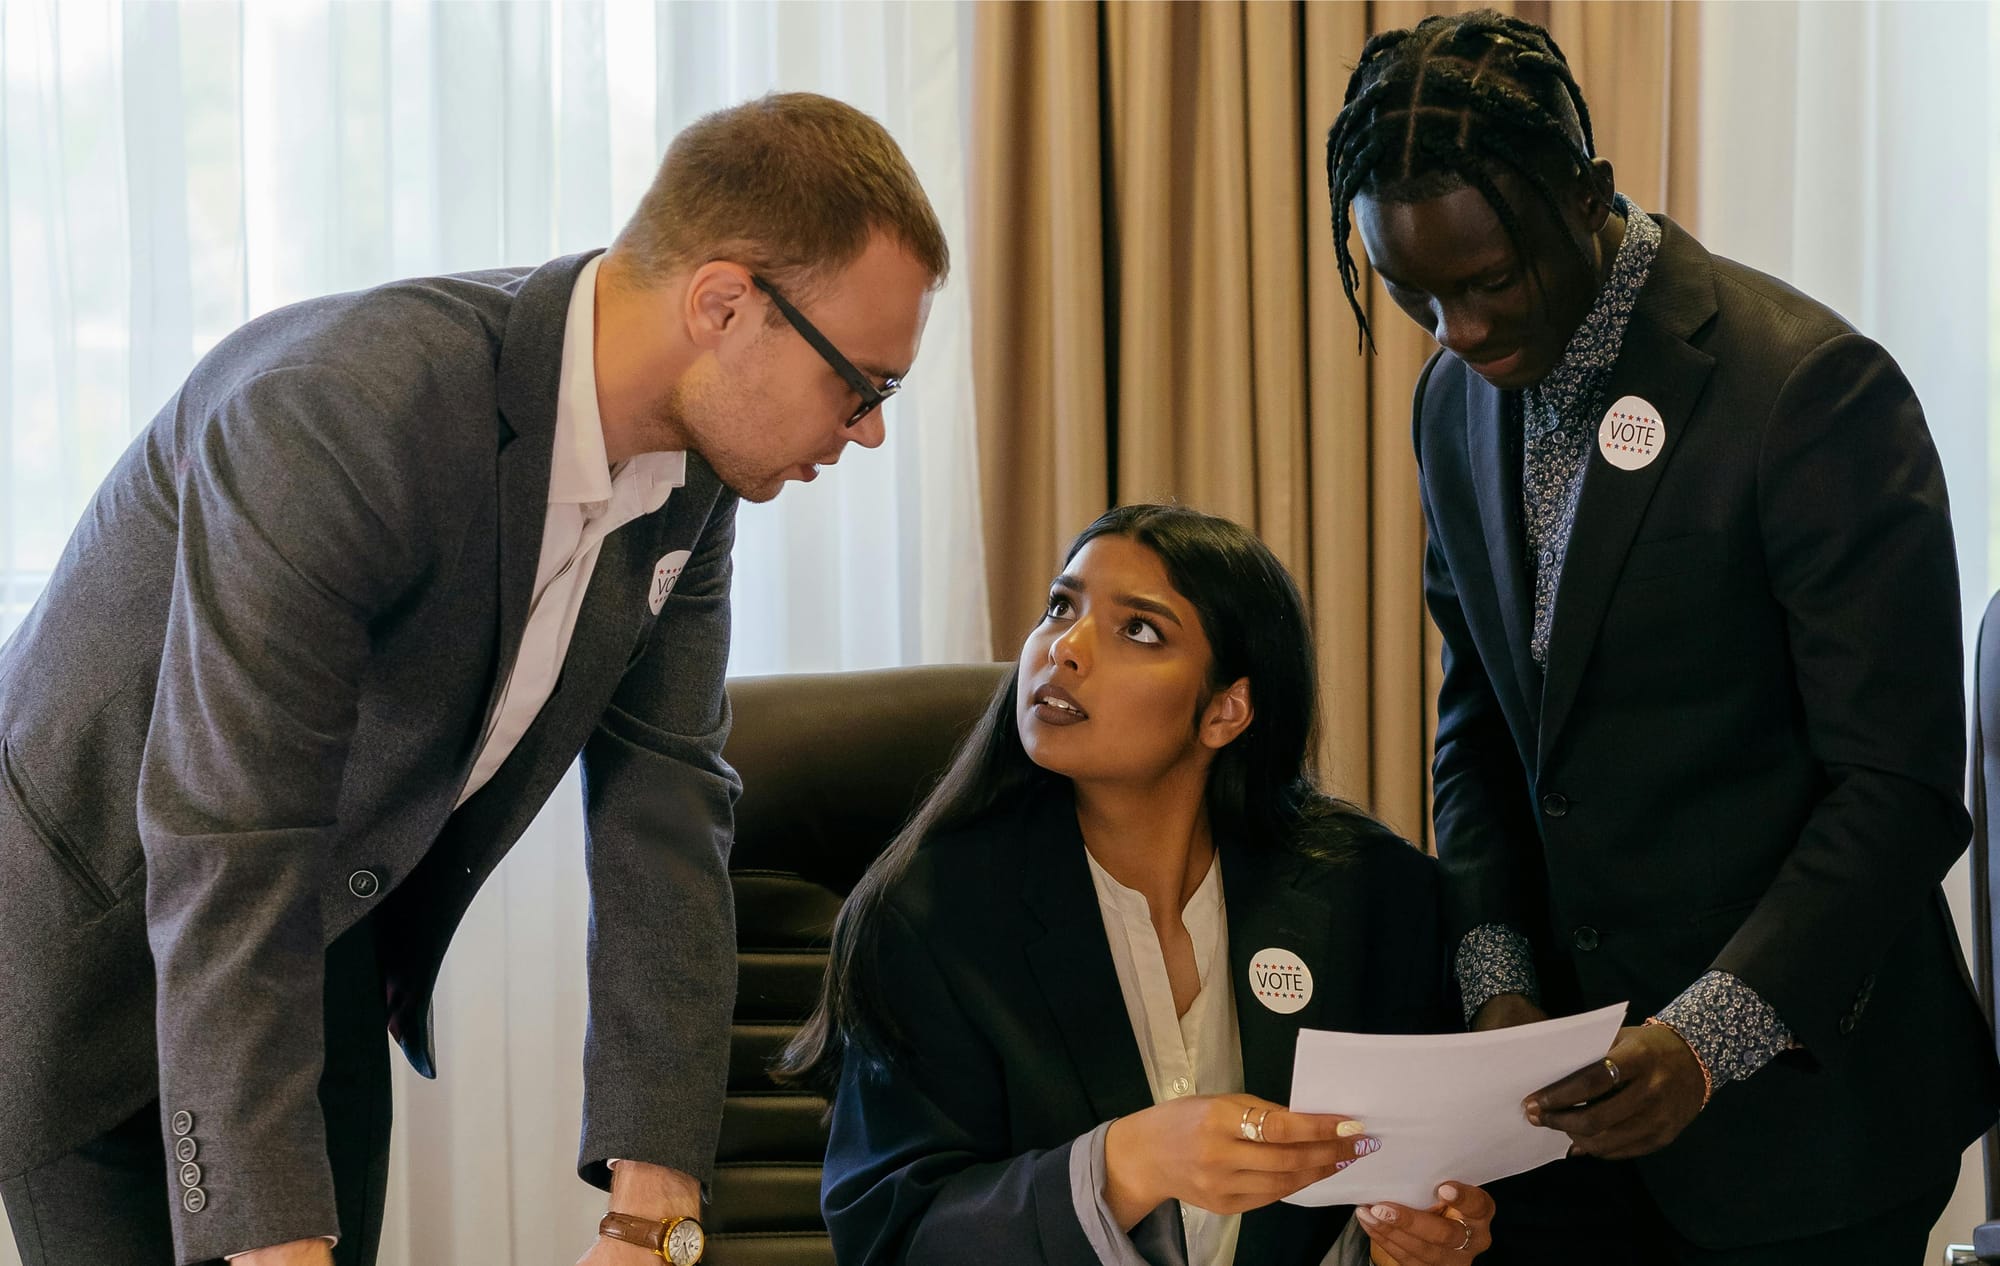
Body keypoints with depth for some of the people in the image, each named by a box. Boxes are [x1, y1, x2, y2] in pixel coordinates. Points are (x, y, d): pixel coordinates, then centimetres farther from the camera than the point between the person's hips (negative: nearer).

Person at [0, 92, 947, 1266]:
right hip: (96, 934, -7)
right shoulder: (338, 412, -36)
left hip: (333, 941, 7)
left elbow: (665, 814, -9)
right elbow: (222, 870, -38)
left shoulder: (688, 483, -10)